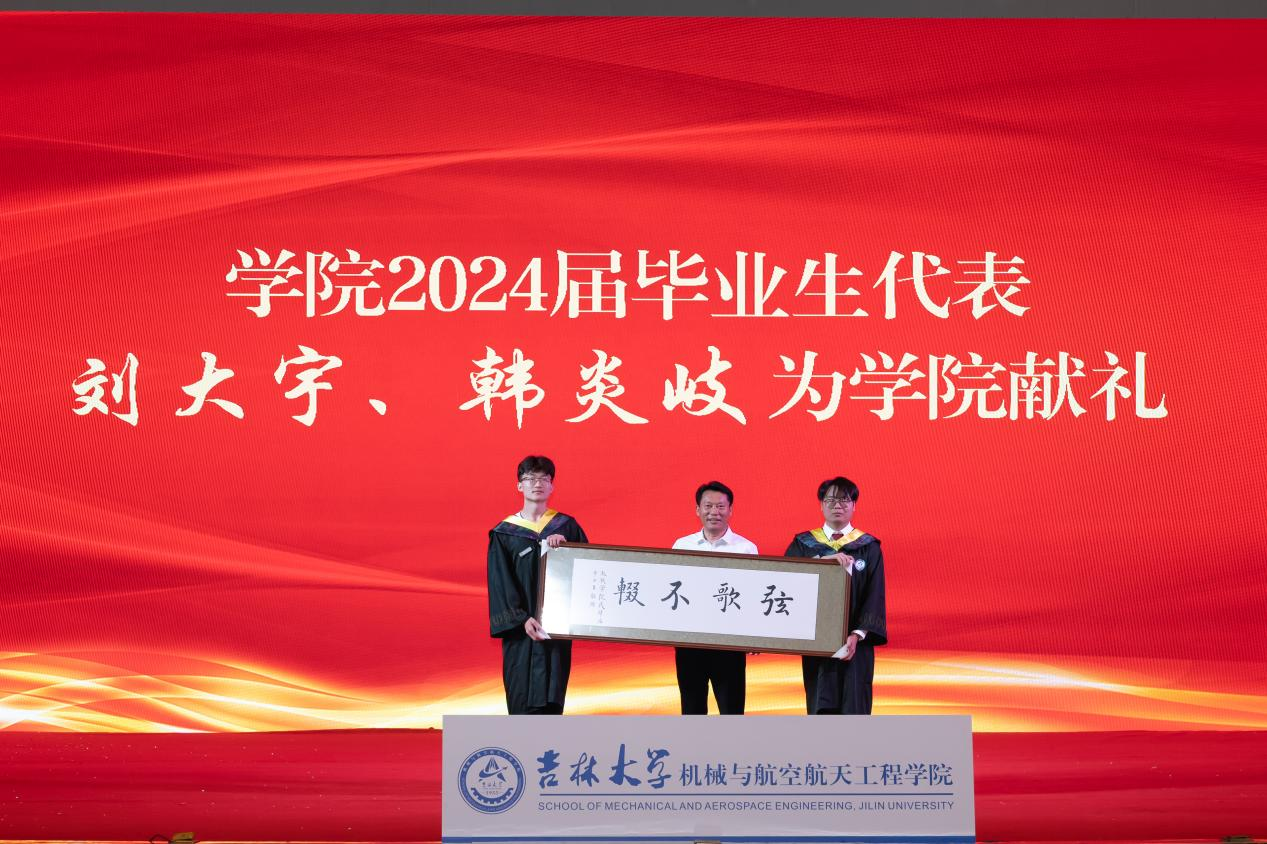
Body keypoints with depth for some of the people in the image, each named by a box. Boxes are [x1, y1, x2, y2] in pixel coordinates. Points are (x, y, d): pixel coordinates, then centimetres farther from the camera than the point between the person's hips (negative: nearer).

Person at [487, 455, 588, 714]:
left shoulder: (566, 526, 9)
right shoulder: (504, 533, 4)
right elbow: (500, 583, -3)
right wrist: (521, 619, -15)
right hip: (521, 627, -1)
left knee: (550, 698, -4)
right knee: (523, 697, -4)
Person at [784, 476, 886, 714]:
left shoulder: (868, 547, 5)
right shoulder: (803, 544, 9)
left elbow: (874, 596, -3)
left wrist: (857, 635, -16)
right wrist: (825, 561, -21)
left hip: (854, 643, -1)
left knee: (853, 710, -6)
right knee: (821, 710, -1)